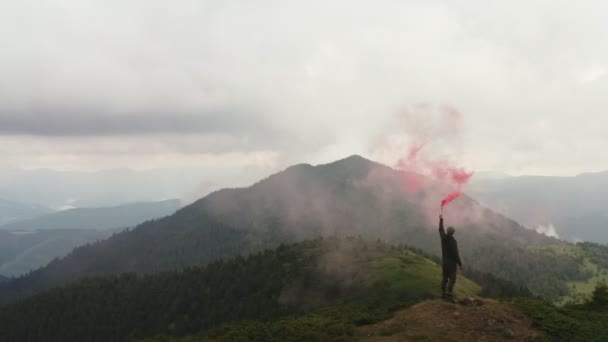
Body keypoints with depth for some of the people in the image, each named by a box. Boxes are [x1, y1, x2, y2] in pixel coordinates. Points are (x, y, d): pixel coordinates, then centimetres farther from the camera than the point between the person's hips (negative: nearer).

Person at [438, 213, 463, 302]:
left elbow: (441, 230, 17)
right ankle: (448, 294, -11)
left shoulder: (443, 237, -3)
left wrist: (441, 219, 27)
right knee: (452, 279, -5)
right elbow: (455, 254, -20)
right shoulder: (453, 241, -20)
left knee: (444, 278, 13)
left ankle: (444, 293, 17)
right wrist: (460, 264, -12)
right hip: (451, 262, -7)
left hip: (444, 261, 7)